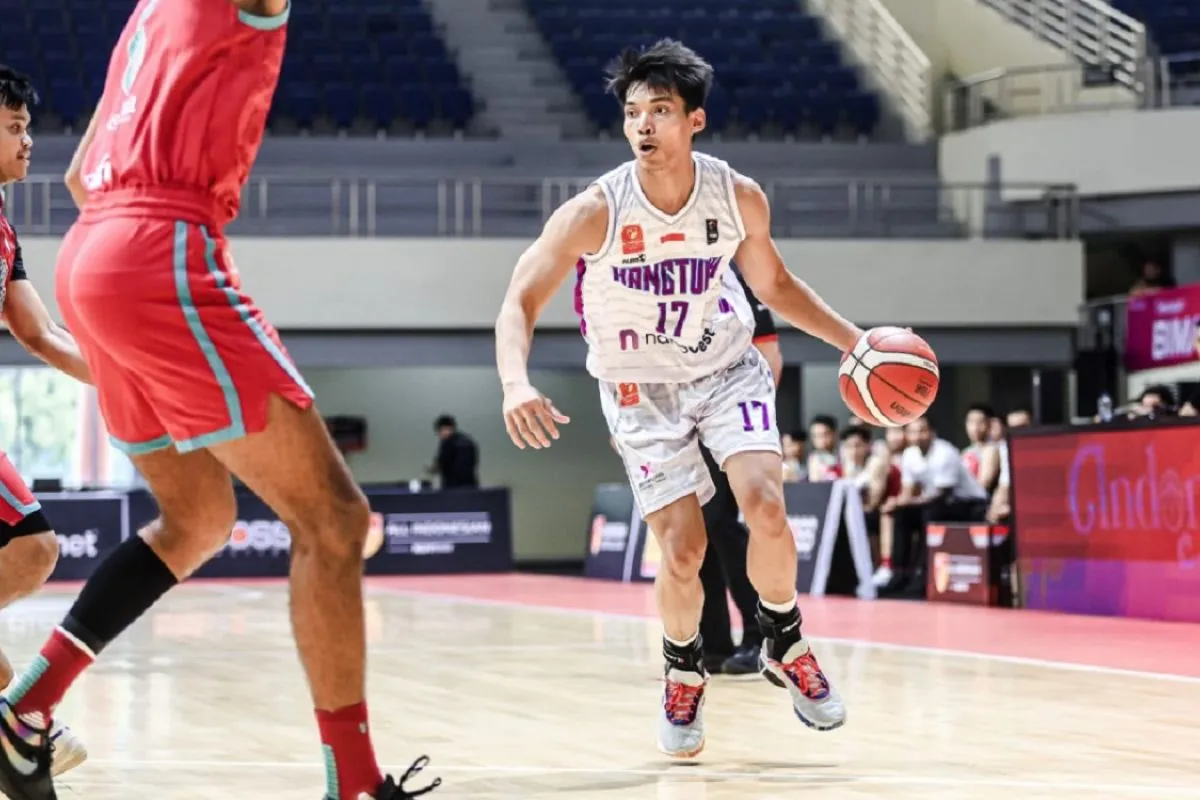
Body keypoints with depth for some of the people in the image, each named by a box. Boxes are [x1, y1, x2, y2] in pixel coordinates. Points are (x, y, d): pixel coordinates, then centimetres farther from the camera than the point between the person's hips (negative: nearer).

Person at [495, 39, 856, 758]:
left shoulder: (739, 198, -14)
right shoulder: (594, 213, -23)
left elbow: (773, 284, 6)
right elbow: (521, 301, -20)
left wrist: (854, 340, -2)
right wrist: (516, 382, -39)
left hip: (728, 367, 2)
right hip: (643, 388, -2)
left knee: (765, 505, -20)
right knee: (683, 551, -11)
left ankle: (786, 648, 6)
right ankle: (684, 672, 19)